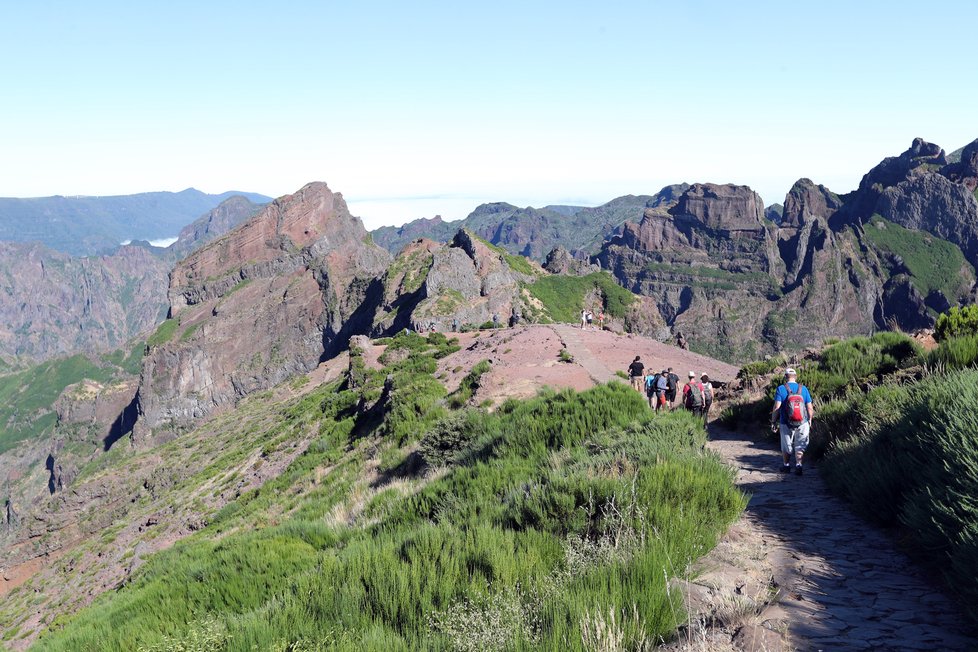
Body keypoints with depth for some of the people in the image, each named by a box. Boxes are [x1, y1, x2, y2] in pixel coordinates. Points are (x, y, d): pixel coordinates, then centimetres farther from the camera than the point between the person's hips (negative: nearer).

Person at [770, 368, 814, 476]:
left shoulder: (781, 389, -7)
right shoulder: (804, 389, 1)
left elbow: (777, 408, -12)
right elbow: (810, 408, 2)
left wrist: (773, 422, -4)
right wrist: (810, 420, 17)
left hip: (786, 424, -1)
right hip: (802, 423, 1)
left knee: (786, 447, 15)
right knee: (799, 446, 12)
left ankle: (786, 466, 29)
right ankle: (798, 465, -2)